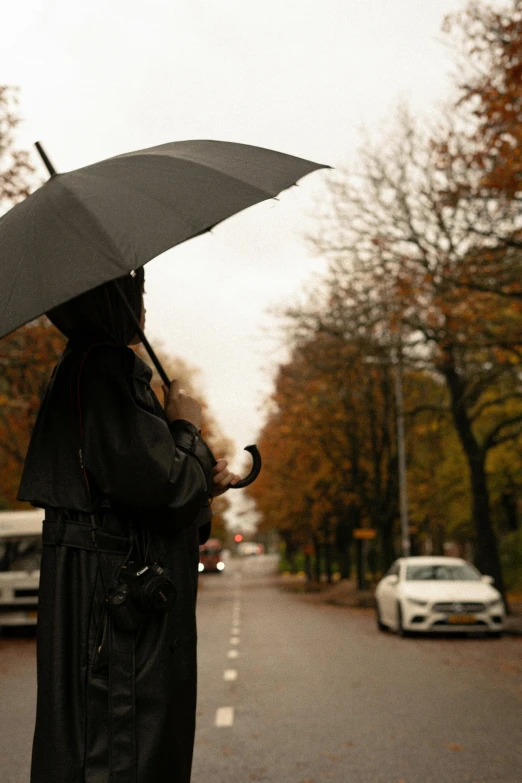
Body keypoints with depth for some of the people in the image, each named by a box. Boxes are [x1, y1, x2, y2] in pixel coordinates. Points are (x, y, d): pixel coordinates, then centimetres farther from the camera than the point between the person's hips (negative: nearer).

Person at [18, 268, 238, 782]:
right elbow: (149, 478, -24)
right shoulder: (101, 365, -13)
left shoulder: (86, 367, 20)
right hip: (114, 595, -11)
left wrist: (201, 487, 11)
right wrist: (187, 427, -5)